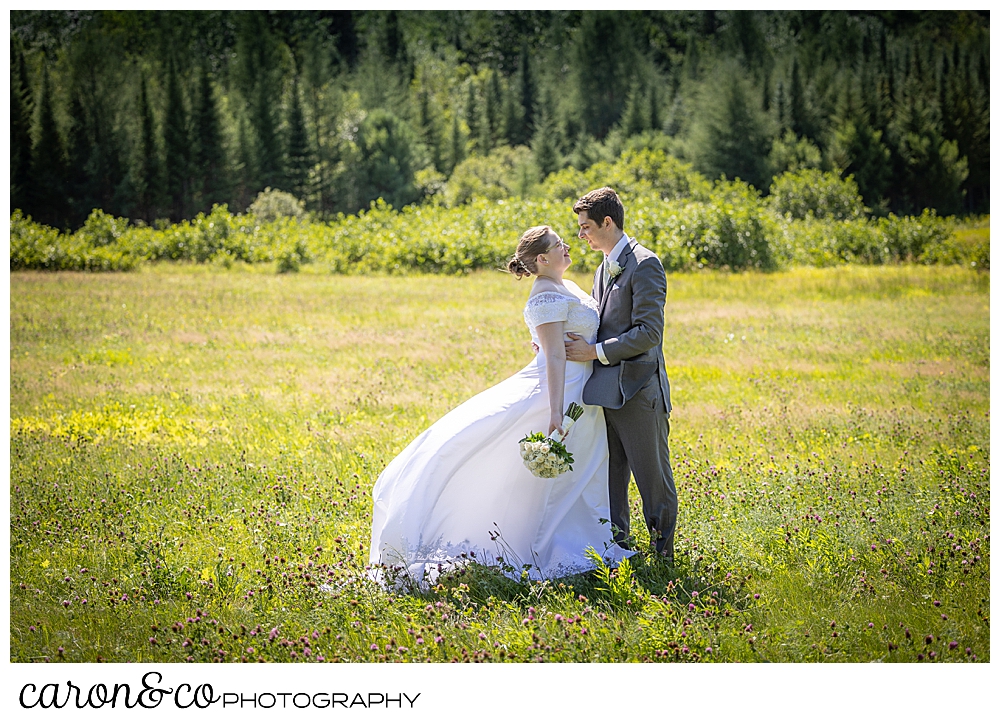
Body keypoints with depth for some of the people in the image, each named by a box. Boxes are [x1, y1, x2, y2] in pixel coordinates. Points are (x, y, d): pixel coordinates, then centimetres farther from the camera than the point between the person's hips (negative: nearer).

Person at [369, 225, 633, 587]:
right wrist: (556, 413, -28)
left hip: (580, 394, 9)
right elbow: (554, 357, -25)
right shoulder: (547, 297, -18)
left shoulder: (566, 288, 12)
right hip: (557, 393, -9)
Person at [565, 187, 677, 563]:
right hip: (607, 390, 9)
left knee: (653, 476, 0)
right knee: (610, 475, 11)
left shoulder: (644, 265, -11)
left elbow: (649, 333, -18)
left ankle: (664, 553, 10)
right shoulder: (605, 270, 18)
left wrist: (596, 352, -17)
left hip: (637, 391, -9)